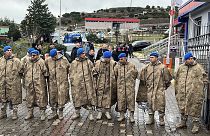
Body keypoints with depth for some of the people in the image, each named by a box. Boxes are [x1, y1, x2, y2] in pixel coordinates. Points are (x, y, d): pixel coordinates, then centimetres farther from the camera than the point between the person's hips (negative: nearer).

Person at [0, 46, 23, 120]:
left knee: (14, 99, 3)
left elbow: (21, 71, -2)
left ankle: (15, 113, 17)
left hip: (13, 84, -4)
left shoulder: (16, 61, -5)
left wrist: (15, 77, -1)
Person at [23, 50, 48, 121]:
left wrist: (44, 79, -3)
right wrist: (26, 80, 18)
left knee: (41, 98, -1)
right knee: (29, 99, 11)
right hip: (29, 85, 5)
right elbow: (24, 73, 22)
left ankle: (43, 113, 10)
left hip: (39, 84, -5)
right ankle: (30, 113, 24)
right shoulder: (27, 63, 12)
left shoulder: (41, 62, -4)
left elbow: (45, 72, -4)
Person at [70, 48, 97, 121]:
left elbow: (92, 71, 12)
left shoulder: (88, 62, 6)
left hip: (87, 83, 0)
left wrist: (92, 81, 7)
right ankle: (77, 113, 23)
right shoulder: (74, 63, 3)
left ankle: (90, 113, 8)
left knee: (89, 97, -2)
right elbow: (71, 73, 7)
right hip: (77, 84, 0)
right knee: (77, 98, 7)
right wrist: (72, 82, 2)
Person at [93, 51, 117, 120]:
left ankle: (107, 112, 19)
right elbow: (94, 72, 8)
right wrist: (97, 77, -1)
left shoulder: (112, 63, -2)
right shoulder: (98, 63, -1)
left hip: (109, 84, 0)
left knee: (108, 97, 5)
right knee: (100, 96, 3)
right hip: (100, 84, 0)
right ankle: (100, 112, 15)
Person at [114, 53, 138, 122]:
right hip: (120, 86, 1)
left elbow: (135, 74, 12)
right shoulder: (117, 66, 5)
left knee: (130, 100, -1)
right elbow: (115, 74, 14)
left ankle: (131, 115, 8)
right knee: (121, 100, 3)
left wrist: (131, 80, 12)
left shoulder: (131, 66, 2)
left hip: (130, 86, -1)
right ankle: (122, 115, 16)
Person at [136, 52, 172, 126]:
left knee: (160, 105, 0)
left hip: (159, 89, -3)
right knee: (150, 105, 9)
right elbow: (142, 78, 15)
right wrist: (146, 85, 14)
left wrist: (165, 85, 9)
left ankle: (161, 119, 14)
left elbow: (167, 78, 4)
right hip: (150, 90, 3)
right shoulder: (146, 67, 5)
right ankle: (151, 119, 21)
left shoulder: (162, 67, -4)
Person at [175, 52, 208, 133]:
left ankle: (196, 125, 19)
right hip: (182, 93, 5)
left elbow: (204, 80, 0)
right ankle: (183, 122, 33)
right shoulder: (181, 67, 7)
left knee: (195, 109, 4)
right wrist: (176, 90, 14)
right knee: (182, 108, 16)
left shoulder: (198, 68, -5)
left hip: (194, 94, -4)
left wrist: (198, 87, -7)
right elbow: (176, 79, 15)